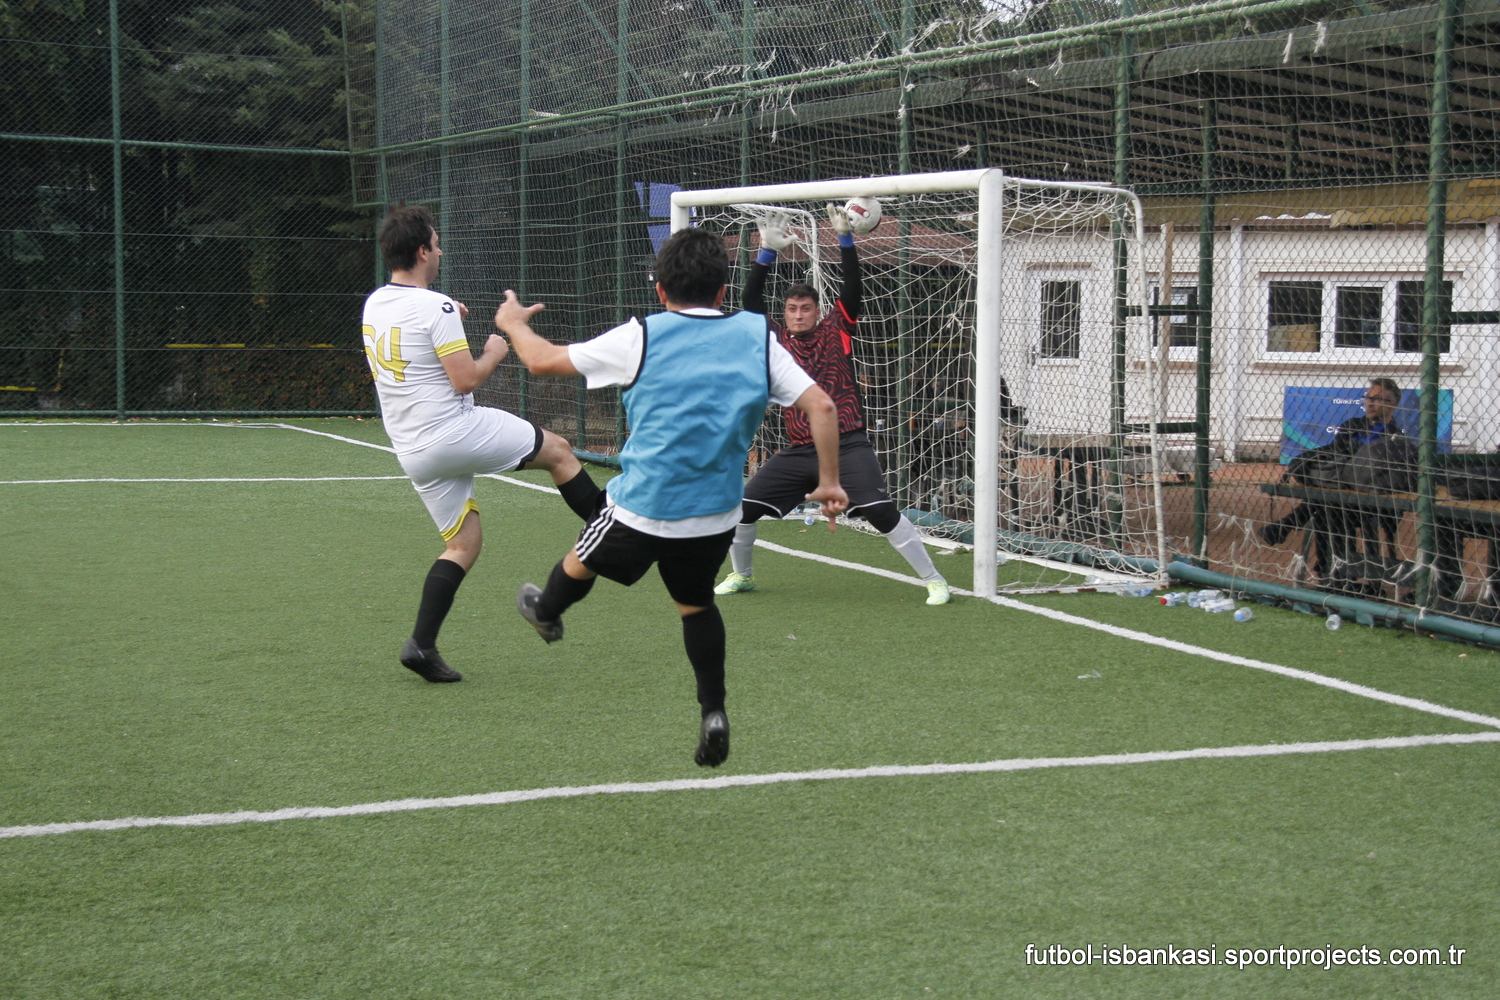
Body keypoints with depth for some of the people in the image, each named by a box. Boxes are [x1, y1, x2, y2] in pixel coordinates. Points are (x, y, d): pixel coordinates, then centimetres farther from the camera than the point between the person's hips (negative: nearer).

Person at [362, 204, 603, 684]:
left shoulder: (373, 305, 9)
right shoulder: (434, 306, -16)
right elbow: (466, 379, -19)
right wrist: (494, 353, 0)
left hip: (412, 452, 8)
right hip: (457, 431, -8)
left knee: (463, 544, 13)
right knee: (558, 450, 12)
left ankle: (422, 644, 2)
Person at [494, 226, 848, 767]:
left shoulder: (641, 338, -7)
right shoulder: (756, 337, 0)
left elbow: (544, 360, -1)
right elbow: (821, 406, -4)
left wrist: (514, 323, 20)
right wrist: (829, 482, 6)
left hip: (642, 509, -3)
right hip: (717, 514, 3)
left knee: (580, 564, 27)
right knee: (695, 604, 26)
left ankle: (545, 612, 54)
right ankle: (713, 713, 17)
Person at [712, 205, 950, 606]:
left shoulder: (836, 330, 4)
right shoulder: (777, 339, 9)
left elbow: (852, 286, -5)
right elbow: (751, 301, 2)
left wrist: (845, 238, -14)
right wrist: (767, 252, -4)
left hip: (847, 446, -4)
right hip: (799, 450, 4)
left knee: (882, 512, -16)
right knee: (743, 506, 1)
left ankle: (934, 580, -5)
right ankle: (741, 574, 26)